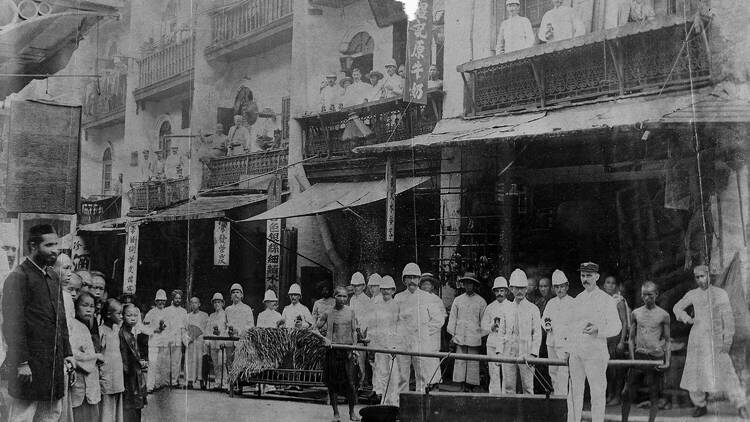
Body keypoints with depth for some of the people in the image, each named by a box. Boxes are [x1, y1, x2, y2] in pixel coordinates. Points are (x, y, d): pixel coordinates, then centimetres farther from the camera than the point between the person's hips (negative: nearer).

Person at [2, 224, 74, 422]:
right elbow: (13, 324, -16)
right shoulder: (18, 277, -10)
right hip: (30, 365, -8)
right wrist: (21, 363, -19)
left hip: (54, 366, 8)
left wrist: (67, 353, 13)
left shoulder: (52, 281, 17)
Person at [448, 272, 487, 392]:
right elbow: (453, 318, 13)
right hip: (460, 337, 2)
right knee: (460, 361, 0)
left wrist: (483, 335, 4)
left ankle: (471, 386, 5)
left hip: (474, 337, -2)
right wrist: (452, 334, 9)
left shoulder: (480, 301, 3)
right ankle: (462, 386, 5)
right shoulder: (458, 300, 10)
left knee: (473, 362, 0)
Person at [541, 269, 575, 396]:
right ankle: (556, 394, 19)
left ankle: (562, 396, -9)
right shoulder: (551, 303, 15)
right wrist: (546, 324, -2)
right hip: (551, 342, 6)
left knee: (563, 371, -11)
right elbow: (543, 318, 19)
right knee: (552, 371, 10)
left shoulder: (573, 303, -3)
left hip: (565, 341, -6)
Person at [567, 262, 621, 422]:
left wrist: (598, 330, -22)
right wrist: (568, 351, 17)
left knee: (597, 392, -4)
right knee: (574, 391, 7)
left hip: (595, 352, -5)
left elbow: (616, 327, -4)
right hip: (575, 353, 5)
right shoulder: (577, 300, 15)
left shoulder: (606, 300, -1)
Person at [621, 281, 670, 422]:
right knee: (627, 392, -2)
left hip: (656, 357, -1)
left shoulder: (663, 315, 2)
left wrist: (667, 361, -4)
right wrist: (632, 358, 0)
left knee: (654, 393, 3)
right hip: (639, 355, 1)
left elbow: (667, 340, 5)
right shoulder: (636, 313, 7)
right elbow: (631, 338, 10)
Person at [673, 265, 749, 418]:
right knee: (696, 370, 2)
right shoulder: (692, 294, 3)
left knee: (726, 370, -10)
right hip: (697, 338, 2)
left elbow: (728, 318, -4)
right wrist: (688, 319, -5)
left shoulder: (721, 293, -1)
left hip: (716, 338, -2)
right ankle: (700, 405, 15)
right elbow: (677, 308, 15)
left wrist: (728, 340, -12)